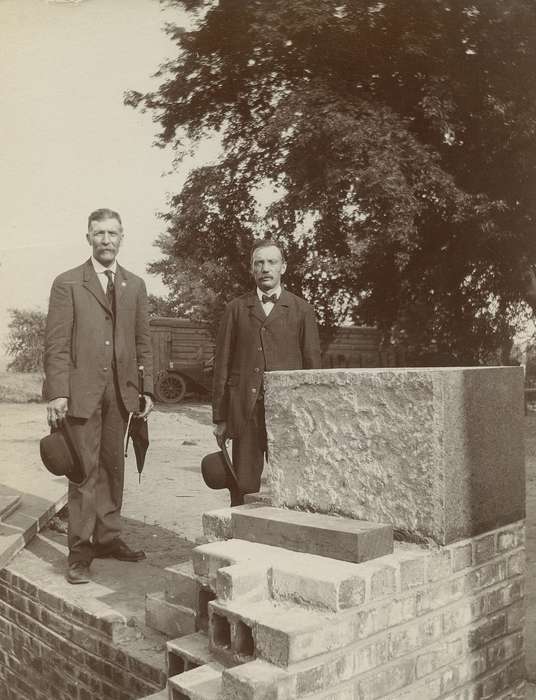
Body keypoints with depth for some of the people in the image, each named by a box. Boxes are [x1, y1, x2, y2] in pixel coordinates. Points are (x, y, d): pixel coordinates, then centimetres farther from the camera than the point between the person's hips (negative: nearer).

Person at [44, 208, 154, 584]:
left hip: (121, 391, 4)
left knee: (113, 467, 9)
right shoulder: (67, 283, 1)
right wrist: (57, 393, -12)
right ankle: (80, 551, 6)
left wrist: (148, 390, 5)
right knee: (84, 470, -2)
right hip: (81, 391, -4)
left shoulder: (135, 285, 13)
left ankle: (108, 537, 21)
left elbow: (143, 342, 12)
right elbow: (56, 343, -4)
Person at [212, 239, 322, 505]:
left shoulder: (301, 310, 10)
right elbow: (222, 364, 10)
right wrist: (220, 418, 5)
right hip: (245, 411, 1)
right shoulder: (236, 309, 12)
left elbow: (312, 364, 8)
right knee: (243, 488, 0)